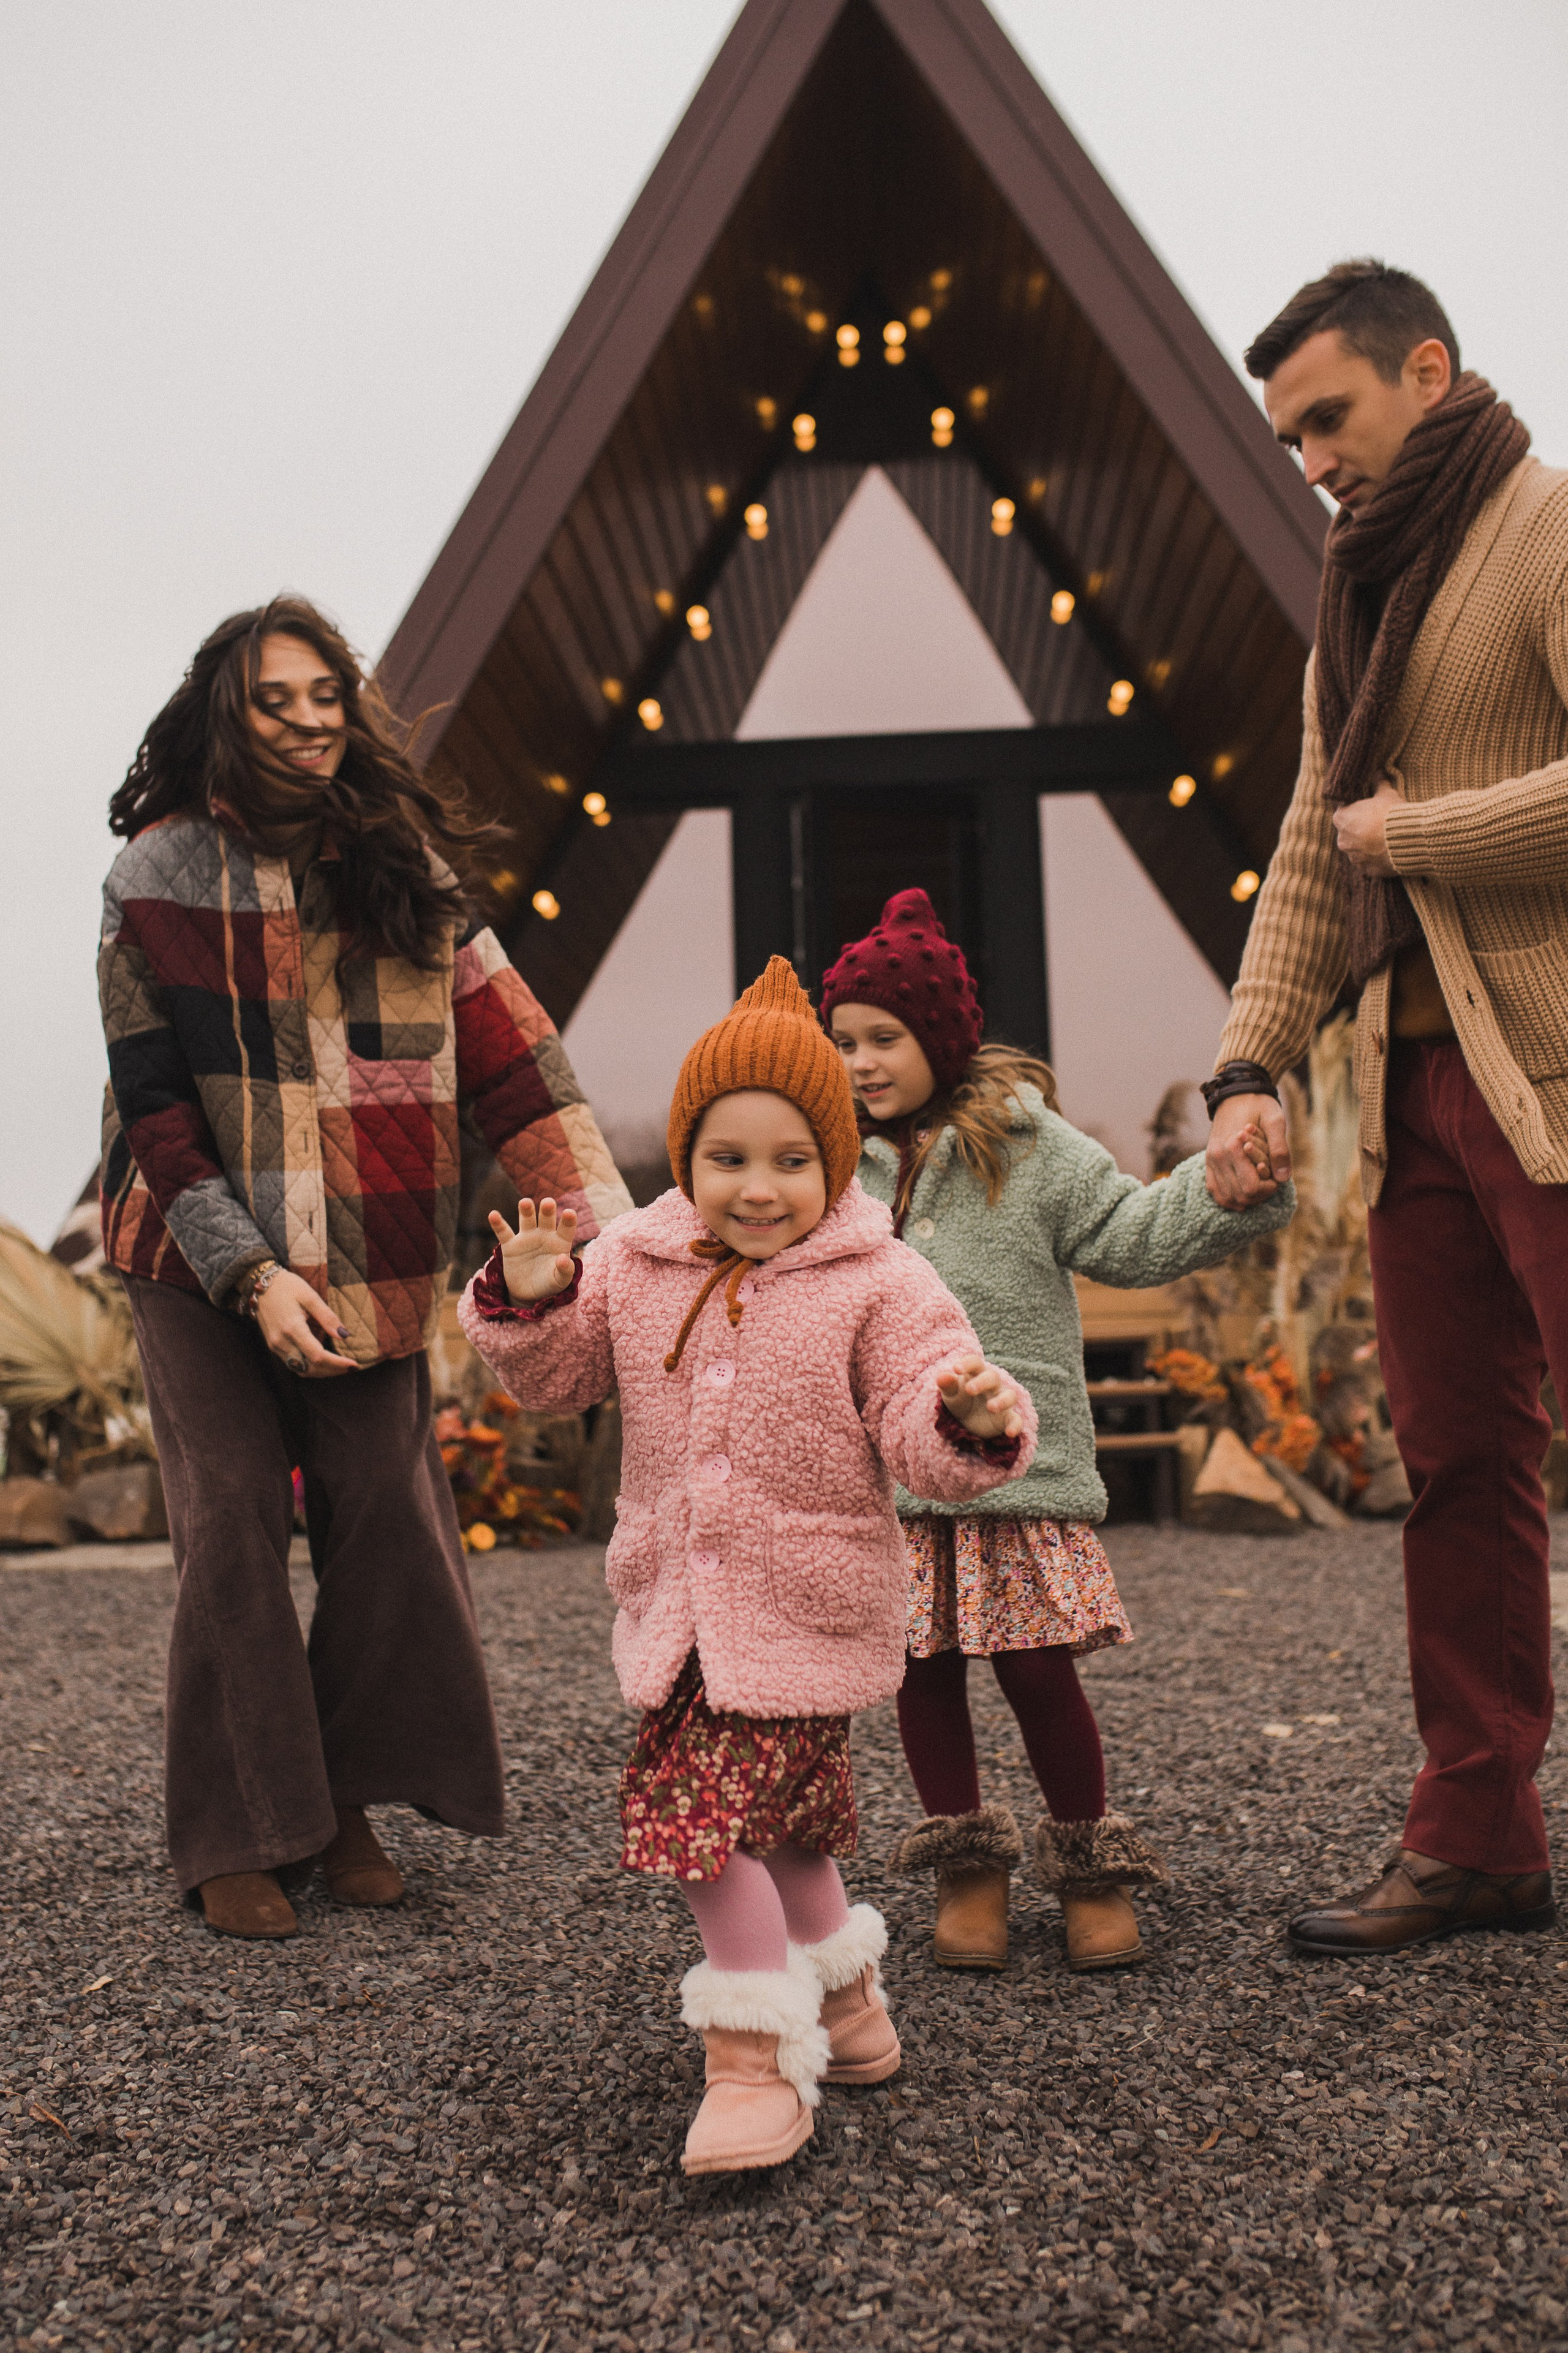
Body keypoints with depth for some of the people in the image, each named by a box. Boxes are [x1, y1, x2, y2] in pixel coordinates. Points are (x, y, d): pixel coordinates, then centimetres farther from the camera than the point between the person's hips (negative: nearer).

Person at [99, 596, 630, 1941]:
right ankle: (235, 1842, 11)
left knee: (386, 1509, 0)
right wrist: (250, 1275, -18)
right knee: (233, 1522, -4)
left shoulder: (406, 867, 2)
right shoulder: (160, 877, -6)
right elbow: (153, 1105, -8)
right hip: (203, 1259, -2)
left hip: (367, 1261, 3)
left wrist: (608, 1225, -13)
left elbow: (504, 1050, -4)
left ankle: (348, 1804, 19)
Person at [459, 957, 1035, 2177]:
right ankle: (843, 1994, 44)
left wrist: (970, 1412, -36)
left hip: (810, 1607, -5)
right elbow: (559, 1377, 10)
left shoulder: (879, 1283, -10)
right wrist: (527, 1300, -10)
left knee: (705, 1803, -14)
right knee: (788, 1813, 20)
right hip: (677, 1602, 6)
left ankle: (757, 2057, 4)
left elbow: (915, 1433, -14)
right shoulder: (633, 1265, 2)